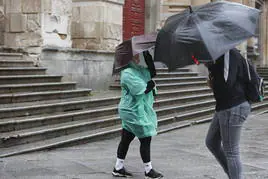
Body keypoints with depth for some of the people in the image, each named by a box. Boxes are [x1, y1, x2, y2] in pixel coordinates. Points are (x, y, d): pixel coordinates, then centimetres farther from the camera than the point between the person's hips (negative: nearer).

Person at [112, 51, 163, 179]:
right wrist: (151, 84, -6)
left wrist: (148, 58, -1)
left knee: (126, 139, 13)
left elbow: (152, 74, 9)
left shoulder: (140, 70, 9)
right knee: (145, 139, -2)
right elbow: (141, 89, -24)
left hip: (132, 111, 9)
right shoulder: (127, 73, -19)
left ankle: (118, 168, 22)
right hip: (134, 112, -9)